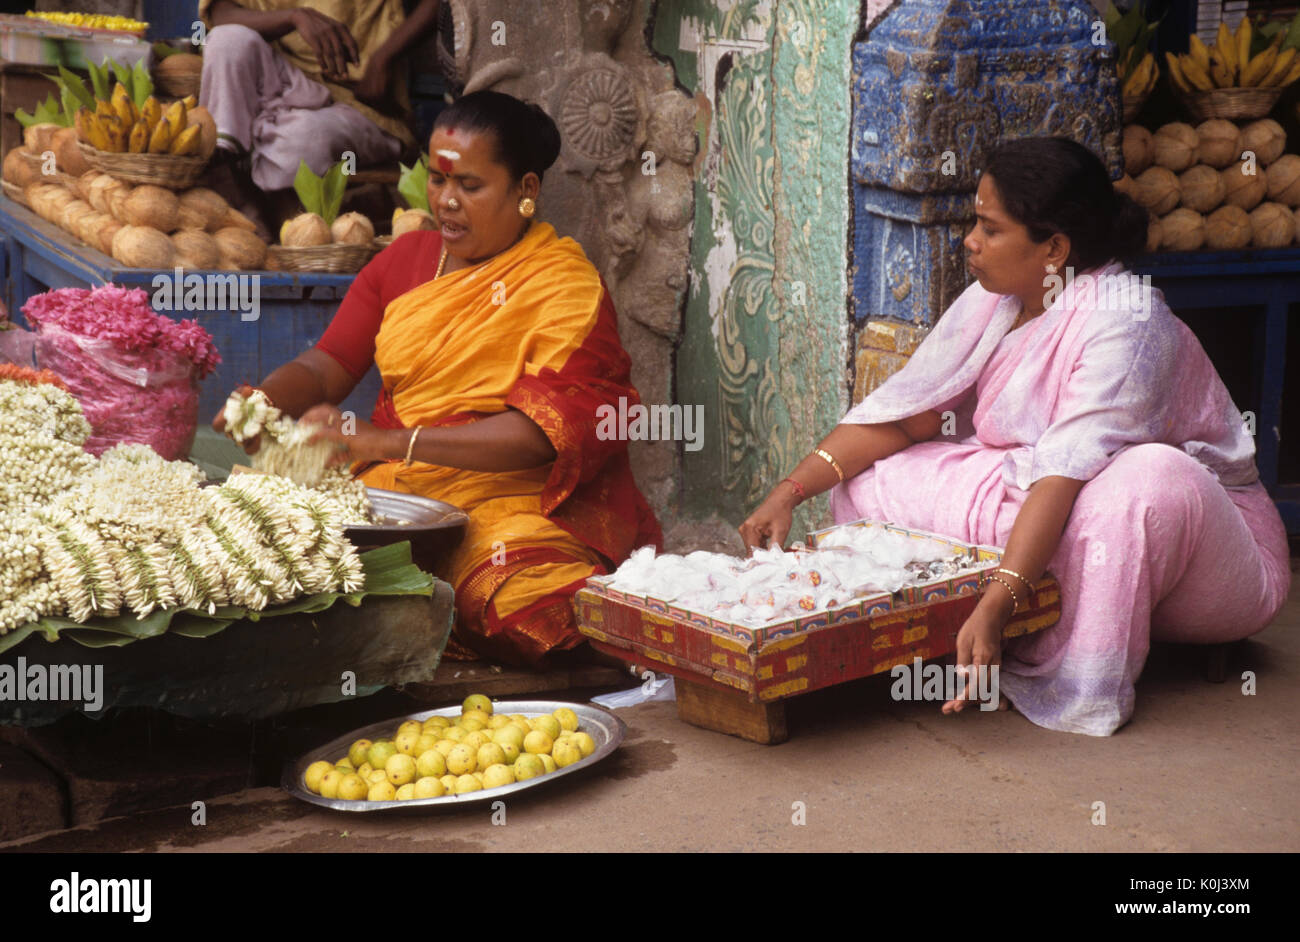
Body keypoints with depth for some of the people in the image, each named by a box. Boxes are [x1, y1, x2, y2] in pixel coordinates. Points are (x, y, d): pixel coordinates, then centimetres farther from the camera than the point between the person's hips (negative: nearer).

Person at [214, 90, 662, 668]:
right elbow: (324, 366, 12)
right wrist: (258, 402, -11)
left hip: (513, 499, -4)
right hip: (388, 488, 5)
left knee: (516, 596, -35)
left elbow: (541, 433, -17)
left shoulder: (567, 286, -3)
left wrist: (388, 441, -26)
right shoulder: (407, 258, 17)